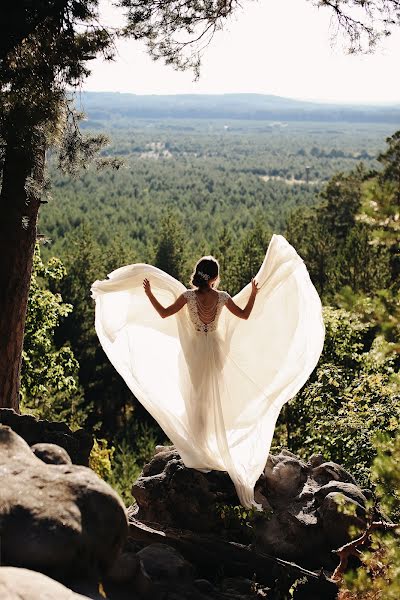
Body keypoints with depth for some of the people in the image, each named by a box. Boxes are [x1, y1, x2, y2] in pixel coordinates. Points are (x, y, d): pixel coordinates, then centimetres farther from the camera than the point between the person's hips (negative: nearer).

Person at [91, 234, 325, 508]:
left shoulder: (188, 296, -13)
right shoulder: (223, 297, -9)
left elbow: (163, 313, -13)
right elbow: (245, 315, 1)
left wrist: (148, 293, -4)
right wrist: (254, 293, 13)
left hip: (194, 351, -1)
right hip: (215, 350, 1)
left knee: (194, 398, 11)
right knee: (213, 398, 14)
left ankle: (198, 451, 14)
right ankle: (209, 448, 21)